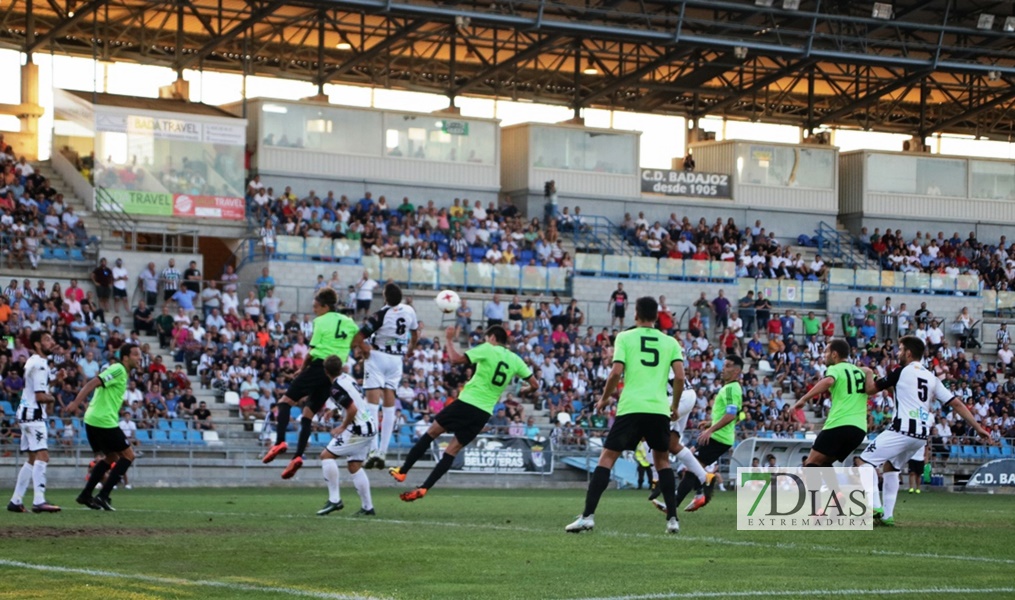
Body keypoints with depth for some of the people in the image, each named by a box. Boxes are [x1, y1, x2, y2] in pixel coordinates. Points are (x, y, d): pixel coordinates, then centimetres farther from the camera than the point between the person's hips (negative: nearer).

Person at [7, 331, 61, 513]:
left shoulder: (33, 362, 16)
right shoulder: (39, 364, -15)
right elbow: (40, 396, -19)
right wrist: (52, 399, 0)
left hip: (27, 413, 11)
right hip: (33, 414, -11)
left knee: (33, 459, 15)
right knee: (42, 455, -17)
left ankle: (15, 501, 16)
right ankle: (39, 501, -27)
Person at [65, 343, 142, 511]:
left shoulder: (122, 372, 18)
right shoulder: (118, 370, -12)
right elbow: (94, 383, -22)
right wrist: (76, 403, -30)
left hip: (93, 421, 10)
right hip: (104, 421, -10)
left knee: (111, 457, 21)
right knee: (128, 455, 0)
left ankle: (86, 495, 17)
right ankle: (103, 496, -4)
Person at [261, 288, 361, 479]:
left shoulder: (321, 321, -4)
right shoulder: (348, 322, 14)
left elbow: (313, 350, -5)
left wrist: (303, 368, 7)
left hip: (319, 366, -7)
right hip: (335, 372, 7)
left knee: (286, 400, -2)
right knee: (309, 413, 10)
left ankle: (280, 441, -21)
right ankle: (298, 456, -1)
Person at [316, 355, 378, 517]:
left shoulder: (337, 386, -17)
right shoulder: (347, 378, 10)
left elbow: (353, 409, -23)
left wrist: (342, 427, -10)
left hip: (358, 429, -9)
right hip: (369, 427, 9)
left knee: (326, 455, -4)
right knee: (354, 465, 16)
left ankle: (334, 499, -6)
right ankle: (367, 507, 16)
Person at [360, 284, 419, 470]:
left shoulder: (381, 315, -17)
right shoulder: (409, 311, 0)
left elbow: (360, 336, -24)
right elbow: (415, 333, 17)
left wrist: (363, 348, -4)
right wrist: (410, 349, 34)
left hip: (377, 356, -5)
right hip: (396, 359, 5)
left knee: (372, 401, -5)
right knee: (389, 404, 8)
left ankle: (373, 450, -15)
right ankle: (383, 451, 8)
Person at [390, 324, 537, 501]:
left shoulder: (487, 349, -4)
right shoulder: (516, 360, 11)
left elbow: (456, 359, -13)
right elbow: (535, 384, 13)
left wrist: (449, 340, 2)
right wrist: (524, 392, 34)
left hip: (467, 403, -5)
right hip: (485, 413, 5)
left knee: (432, 432, 11)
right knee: (453, 450, 8)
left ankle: (402, 471, 10)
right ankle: (424, 488, 0)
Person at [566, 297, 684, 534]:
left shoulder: (625, 337, 4)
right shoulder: (670, 342, 10)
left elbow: (616, 372, -6)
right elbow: (680, 376, 1)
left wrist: (604, 398, 9)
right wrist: (675, 404, 16)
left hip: (631, 408, -2)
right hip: (659, 409, 2)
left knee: (606, 458, 3)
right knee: (662, 460, 20)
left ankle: (588, 516, -9)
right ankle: (672, 519, 11)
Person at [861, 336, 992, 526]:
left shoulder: (901, 372, -1)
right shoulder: (931, 378, 16)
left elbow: (871, 389, 6)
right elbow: (956, 403, 11)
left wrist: (869, 373, 28)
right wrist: (978, 428, 13)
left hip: (902, 430, -7)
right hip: (921, 436, 7)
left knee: (866, 462, 1)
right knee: (890, 466, 26)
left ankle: (876, 508, -15)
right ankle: (887, 515, 20)